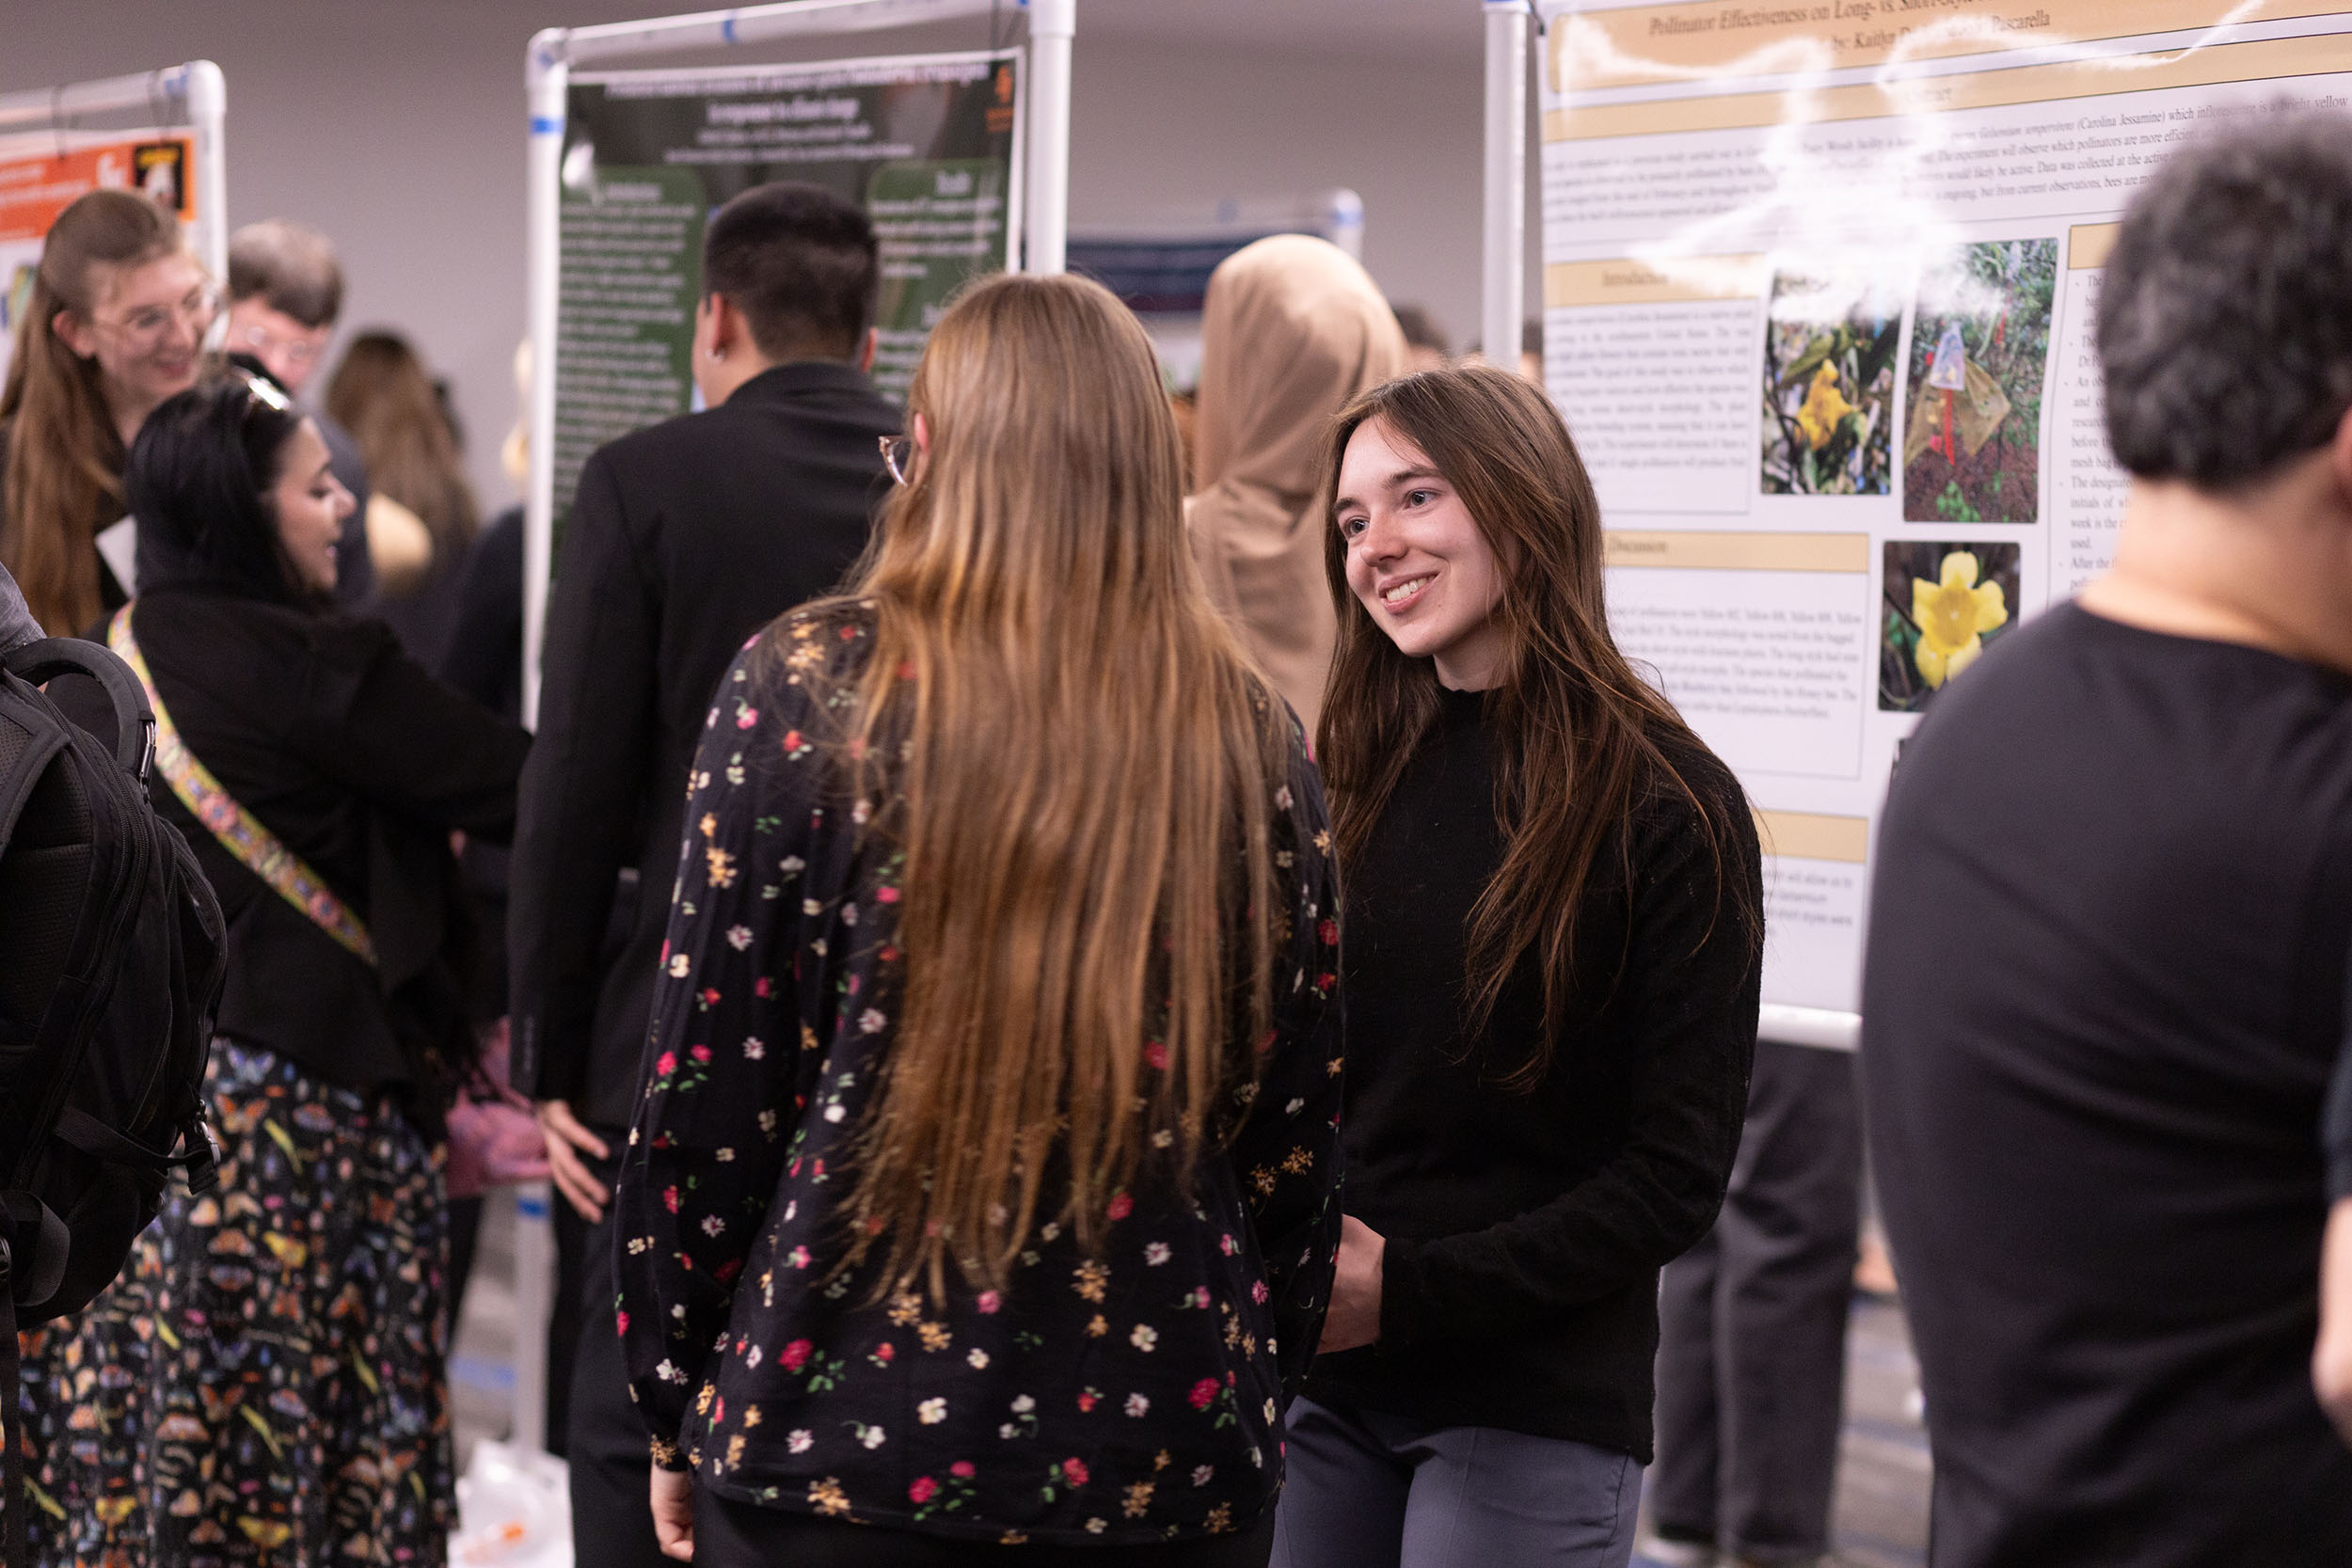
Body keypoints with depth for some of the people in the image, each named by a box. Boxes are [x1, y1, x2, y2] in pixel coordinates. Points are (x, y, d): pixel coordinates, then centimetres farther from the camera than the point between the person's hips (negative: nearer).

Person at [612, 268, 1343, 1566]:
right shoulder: (1250, 738, 1)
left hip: (836, 1455, -2)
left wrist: (674, 1406, 6)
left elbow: (707, 1084, -5)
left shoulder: (802, 690, -7)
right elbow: (1299, 1128, 6)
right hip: (1171, 1462, 3)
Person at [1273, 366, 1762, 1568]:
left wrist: (1407, 1290, -17)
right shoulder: (1351, 779, 7)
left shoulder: (1669, 806, -8)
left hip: (1533, 1421, -4)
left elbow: (1677, 1176, -10)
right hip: (1317, 1389, 4)